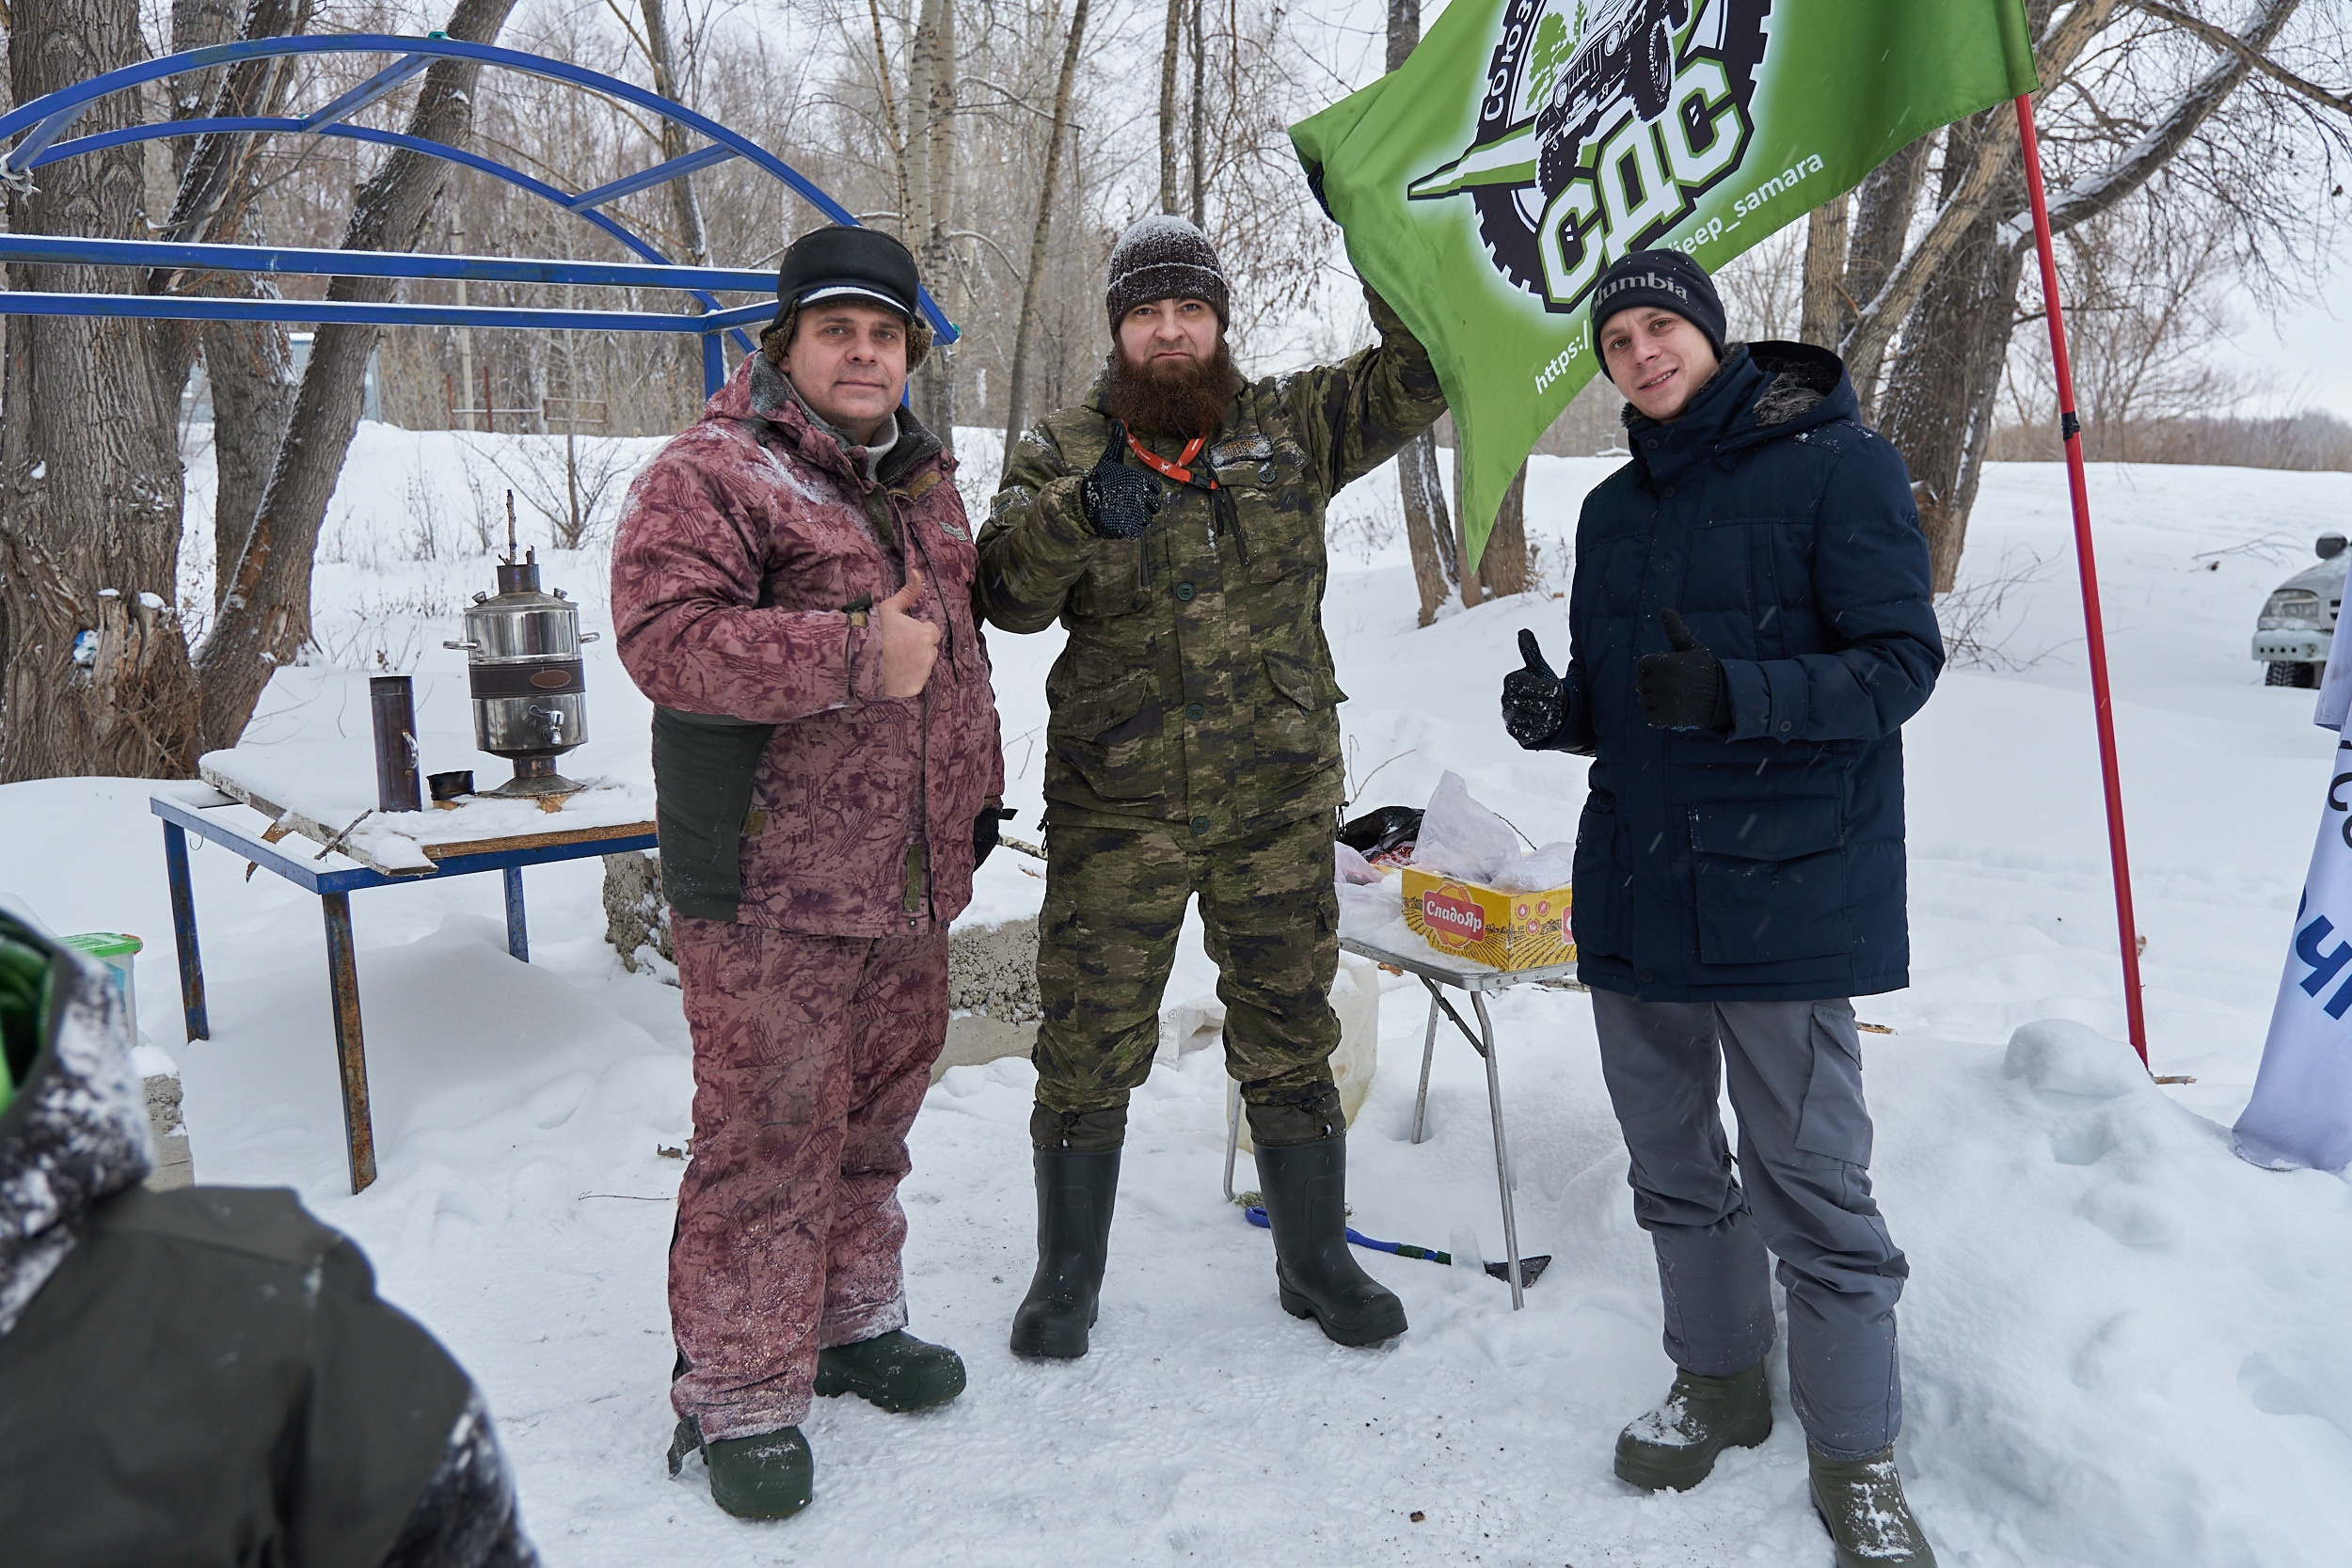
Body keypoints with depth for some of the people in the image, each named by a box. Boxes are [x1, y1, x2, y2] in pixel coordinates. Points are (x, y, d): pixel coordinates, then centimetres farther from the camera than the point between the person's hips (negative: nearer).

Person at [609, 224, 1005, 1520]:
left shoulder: (920, 479, 17)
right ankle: (738, 1395, 13)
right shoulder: (709, 475, -10)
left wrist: (975, 786, 24)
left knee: (872, 1117, 18)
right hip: (769, 890, -8)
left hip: (908, 879, 8)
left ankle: (850, 1322, 36)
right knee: (769, 1136, -2)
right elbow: (664, 634, -23)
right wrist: (856, 654, -25)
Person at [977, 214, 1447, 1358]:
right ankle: (1067, 1276, 26)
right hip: (1115, 807, -1)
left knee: (1289, 1035, 12)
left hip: (1278, 801, 1)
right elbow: (1005, 591, -13)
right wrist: (1080, 514, -33)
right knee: (1089, 1043, 7)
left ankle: (1315, 1260, 31)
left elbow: (1417, 376, 1)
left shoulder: (1290, 426, 4)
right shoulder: (1060, 454, 0)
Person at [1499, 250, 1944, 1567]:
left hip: (1782, 890, -6)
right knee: (1672, 1162, 16)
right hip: (1635, 889, 7)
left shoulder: (1837, 467, -7)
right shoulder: (1615, 509, 13)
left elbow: (1900, 663, -12)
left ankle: (1858, 1455, 17)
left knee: (1812, 1182, 0)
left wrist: (1736, 695, -27)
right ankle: (1719, 1382, 35)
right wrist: (1559, 711, -5)